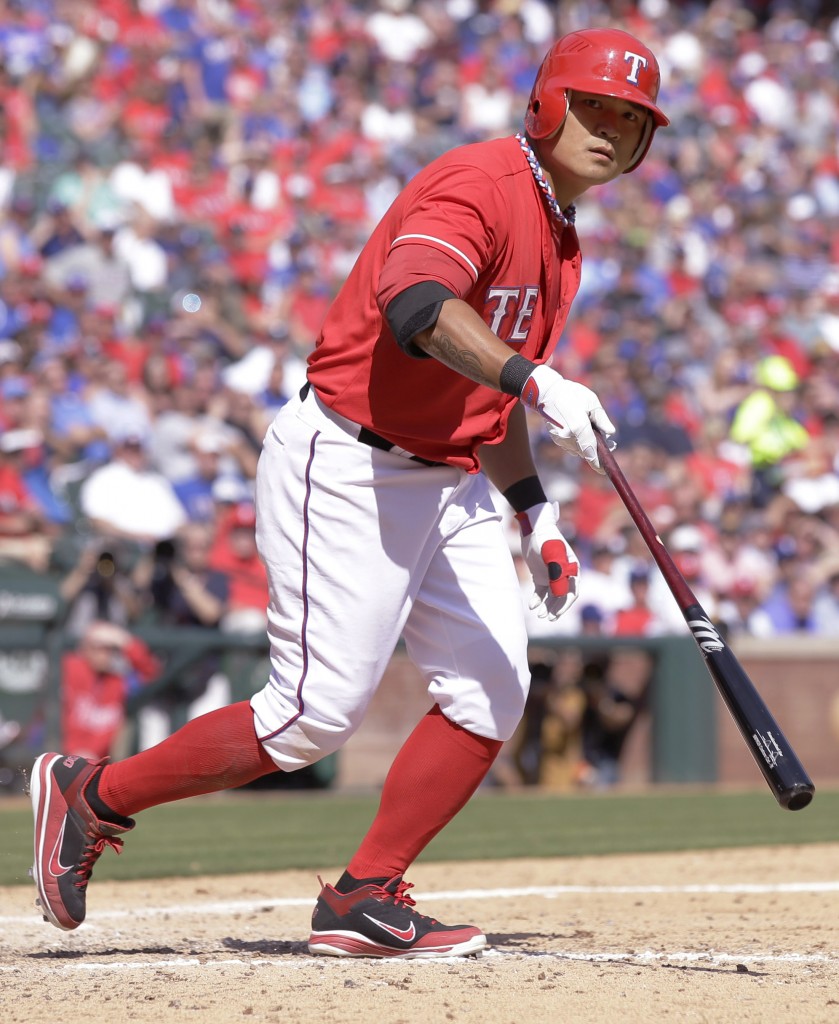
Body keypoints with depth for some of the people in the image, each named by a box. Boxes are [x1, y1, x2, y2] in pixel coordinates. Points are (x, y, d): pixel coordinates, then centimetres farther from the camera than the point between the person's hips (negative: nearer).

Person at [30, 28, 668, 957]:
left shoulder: (559, 241, 16)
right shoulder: (477, 185, -16)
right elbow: (417, 305, -37)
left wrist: (534, 513, 18)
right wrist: (537, 381, -48)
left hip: (447, 481, 10)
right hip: (347, 467, -10)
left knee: (491, 689, -1)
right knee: (315, 714, -10)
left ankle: (363, 898, 5)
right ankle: (93, 794, 6)